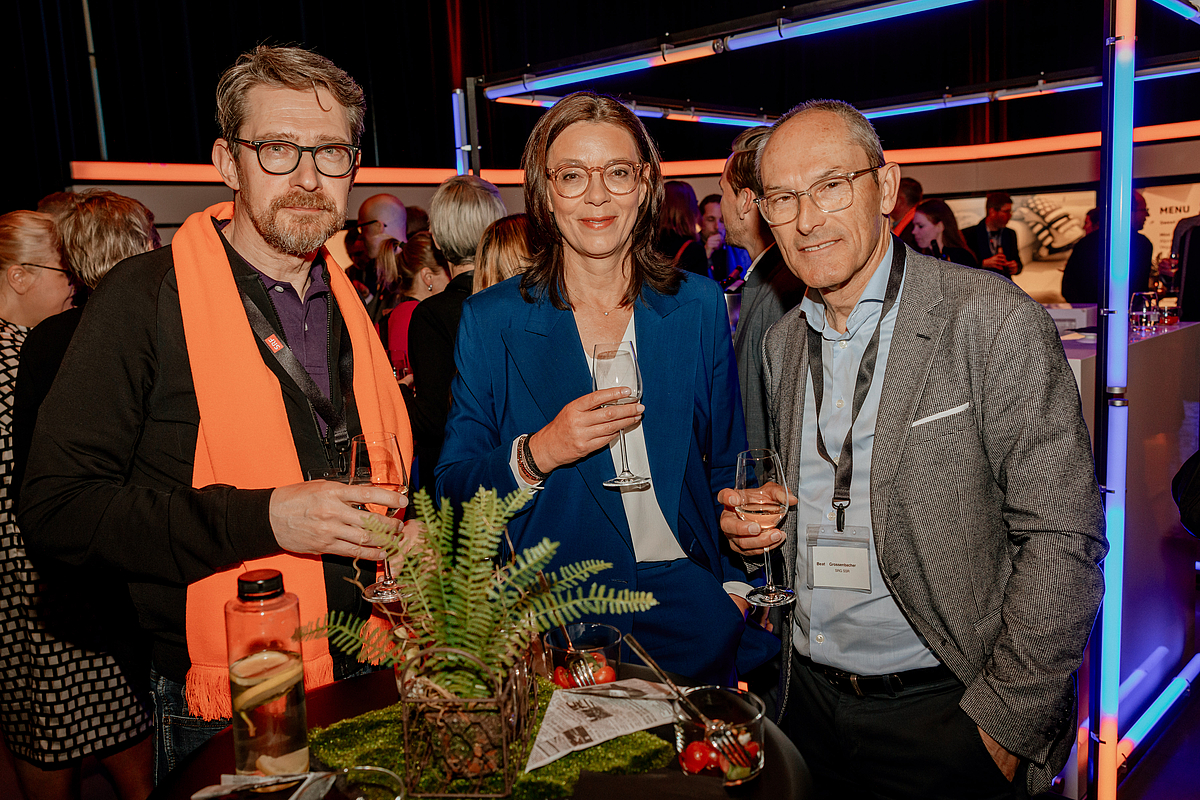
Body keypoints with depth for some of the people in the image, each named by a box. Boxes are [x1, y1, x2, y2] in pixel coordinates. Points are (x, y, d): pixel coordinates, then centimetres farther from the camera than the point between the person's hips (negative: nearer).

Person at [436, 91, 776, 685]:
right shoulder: (491, 320, 0)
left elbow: (728, 463, 11)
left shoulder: (698, 306, 6)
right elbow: (453, 485, 1)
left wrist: (740, 581, 0)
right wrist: (536, 456, -17)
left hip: (685, 594, 3)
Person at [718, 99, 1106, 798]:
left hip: (942, 716, -5)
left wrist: (1006, 721, -16)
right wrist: (761, 521, -5)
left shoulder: (996, 320, -15)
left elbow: (1062, 537, -16)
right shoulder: (782, 344, 4)